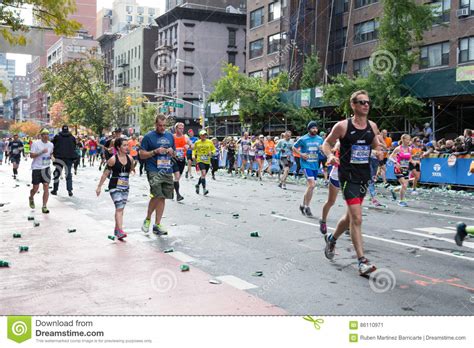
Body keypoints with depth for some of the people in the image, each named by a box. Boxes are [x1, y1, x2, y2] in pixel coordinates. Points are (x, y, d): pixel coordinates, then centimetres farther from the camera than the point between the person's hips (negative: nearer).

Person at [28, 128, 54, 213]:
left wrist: (51, 156, 4)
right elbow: (31, 155, -15)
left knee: (46, 187, -5)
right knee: (35, 188, 4)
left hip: (46, 168, 3)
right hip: (36, 168, -3)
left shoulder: (51, 144, 5)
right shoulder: (36, 144, -10)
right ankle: (31, 198, 38)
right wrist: (41, 152, -25)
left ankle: (44, 207, 0)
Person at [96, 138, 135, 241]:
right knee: (119, 208, -15)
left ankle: (116, 229, 23)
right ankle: (120, 231, -18)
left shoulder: (130, 158, 2)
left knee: (121, 209, 11)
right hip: (115, 187, -5)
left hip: (125, 187, 5)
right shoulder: (113, 159, -11)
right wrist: (99, 186, -3)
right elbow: (105, 173, -5)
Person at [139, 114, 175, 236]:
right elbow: (142, 155, -1)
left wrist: (171, 152, 1)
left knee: (162, 198, 6)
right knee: (157, 195, -18)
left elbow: (174, 153, 24)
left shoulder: (170, 136, 15)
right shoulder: (148, 136, -1)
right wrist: (155, 151, -13)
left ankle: (157, 225, 14)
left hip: (168, 171, 5)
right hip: (154, 170, -5)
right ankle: (147, 219, 6)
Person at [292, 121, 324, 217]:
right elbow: (294, 148, 5)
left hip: (315, 165, 6)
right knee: (312, 185, -17)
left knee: (310, 186, 12)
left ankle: (303, 204, 28)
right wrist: (301, 154, -10)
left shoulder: (320, 139, 8)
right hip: (306, 165, -6)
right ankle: (307, 207, -6)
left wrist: (322, 149, -8)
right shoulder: (303, 139, -4)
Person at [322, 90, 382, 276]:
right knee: (357, 219, -13)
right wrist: (330, 155, -20)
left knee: (351, 215, 19)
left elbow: (376, 146, 20)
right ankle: (362, 261, -9)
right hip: (348, 175, -6)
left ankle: (332, 239, 45)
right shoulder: (342, 126, -9)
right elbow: (326, 143, 1)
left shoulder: (372, 126, 6)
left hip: (364, 176, 6)